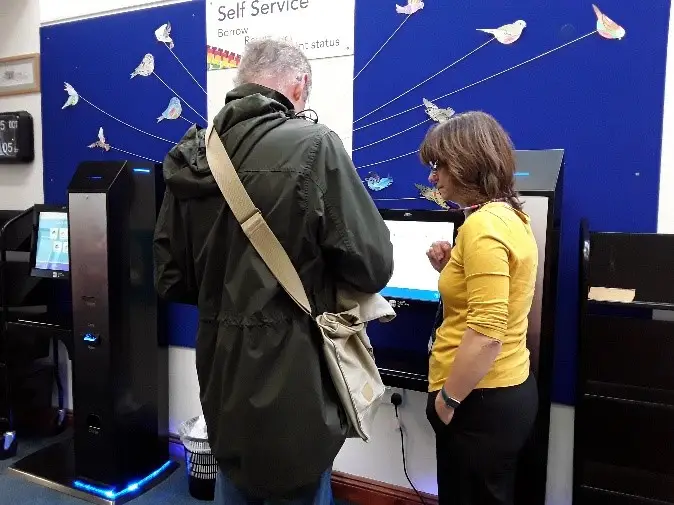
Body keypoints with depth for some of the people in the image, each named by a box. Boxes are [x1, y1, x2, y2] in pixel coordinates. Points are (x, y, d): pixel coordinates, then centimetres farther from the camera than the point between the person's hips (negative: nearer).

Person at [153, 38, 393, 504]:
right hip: (288, 375, -5)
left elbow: (171, 280, 6)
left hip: (220, 371, 6)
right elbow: (373, 266, -14)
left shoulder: (192, 156, 1)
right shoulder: (313, 145, -16)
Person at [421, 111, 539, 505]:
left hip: (482, 400, -10)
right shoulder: (511, 215, 9)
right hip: (510, 389, 10)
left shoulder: (482, 225, -22)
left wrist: (447, 398, -16)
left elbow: (486, 333, -26)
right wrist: (452, 269, 4)